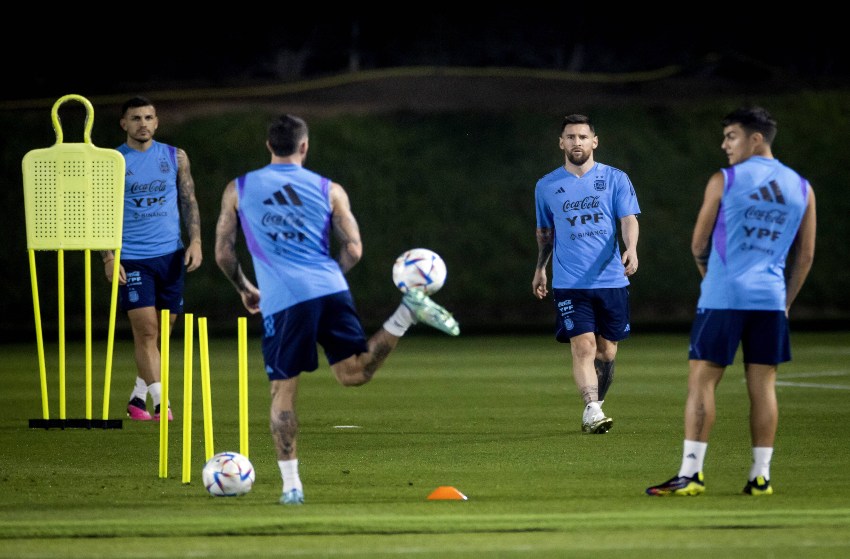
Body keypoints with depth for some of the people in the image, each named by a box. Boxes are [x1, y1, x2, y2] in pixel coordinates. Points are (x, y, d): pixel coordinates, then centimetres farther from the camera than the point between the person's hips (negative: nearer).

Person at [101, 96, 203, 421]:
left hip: (171, 255, 3)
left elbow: (188, 201, 12)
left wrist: (195, 240, -2)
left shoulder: (175, 157, 8)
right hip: (131, 259, -3)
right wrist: (108, 257, -9)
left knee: (163, 331, 7)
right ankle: (159, 401, -14)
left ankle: (138, 397, 21)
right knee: (145, 330, -12)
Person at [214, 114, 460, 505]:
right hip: (331, 290, 2)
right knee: (354, 372, 7)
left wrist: (245, 289, 30)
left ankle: (291, 485, -1)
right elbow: (353, 250, 8)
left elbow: (223, 254, 13)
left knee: (282, 392, 5)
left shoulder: (238, 190, 11)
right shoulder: (330, 190, 14)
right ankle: (408, 312, -18)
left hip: (283, 299, -2)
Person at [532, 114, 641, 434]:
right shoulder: (546, 187, 9)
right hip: (569, 284, -1)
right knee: (583, 347, -15)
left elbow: (629, 219, -5)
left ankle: (595, 406, 21)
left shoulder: (615, 179, 5)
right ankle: (592, 412, -21)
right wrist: (540, 269, 26)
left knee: (606, 351, 6)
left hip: (611, 280, 1)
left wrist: (631, 248, -24)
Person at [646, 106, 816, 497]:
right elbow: (805, 255, 12)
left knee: (701, 380, -2)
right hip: (771, 297, 4)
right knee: (763, 385, 7)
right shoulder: (802, 189, 10)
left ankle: (690, 474, -7)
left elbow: (698, 245, 3)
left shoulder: (724, 181, -3)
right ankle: (760, 476, 5)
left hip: (723, 296, -4)